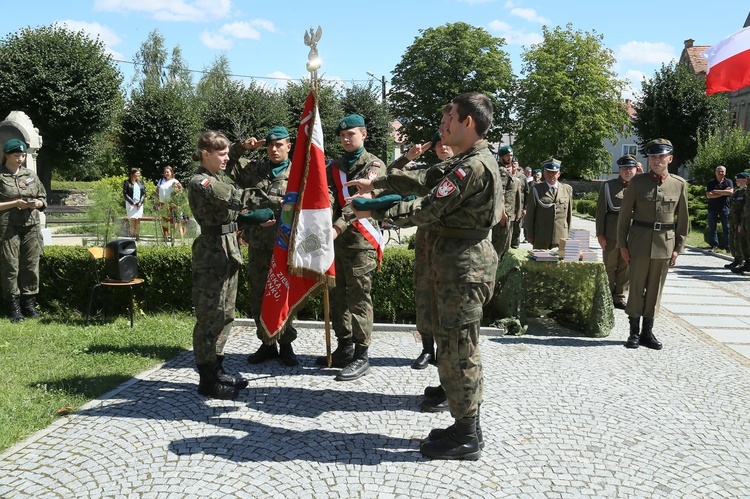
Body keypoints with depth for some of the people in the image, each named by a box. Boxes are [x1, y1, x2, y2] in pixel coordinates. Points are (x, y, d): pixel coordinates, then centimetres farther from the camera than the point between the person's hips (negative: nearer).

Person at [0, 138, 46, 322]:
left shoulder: (31, 175, 12)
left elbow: (43, 199, 16)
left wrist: (37, 203, -4)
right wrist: (15, 203, -15)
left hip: (31, 227, 4)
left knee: (31, 266, 6)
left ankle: (29, 304, 16)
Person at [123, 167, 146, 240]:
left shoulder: (140, 182, 11)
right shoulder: (127, 182, -1)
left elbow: (144, 193, 11)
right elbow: (125, 194, -4)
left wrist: (141, 202, -4)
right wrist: (132, 202, -11)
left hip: (139, 204, 3)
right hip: (131, 204, -3)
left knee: (138, 220, -2)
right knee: (132, 220, -9)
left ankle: (137, 236, 1)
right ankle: (132, 236, -5)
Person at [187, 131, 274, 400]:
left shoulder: (216, 180, 16)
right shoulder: (200, 182, -14)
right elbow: (235, 197, -28)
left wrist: (255, 219, 9)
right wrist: (271, 199, -32)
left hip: (227, 252, 10)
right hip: (211, 255, -10)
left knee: (225, 314, 14)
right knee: (211, 315, -3)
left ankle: (217, 370, 25)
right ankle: (207, 380, 6)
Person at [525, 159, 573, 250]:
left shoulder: (567, 189, 11)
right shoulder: (536, 190, 3)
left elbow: (569, 213, 14)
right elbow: (530, 215, 3)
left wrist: (569, 234, 12)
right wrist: (530, 235, 0)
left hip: (561, 238, 2)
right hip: (541, 237, -2)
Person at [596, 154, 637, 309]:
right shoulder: (608, 186, 2)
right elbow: (600, 211, -1)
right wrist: (600, 234, -6)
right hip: (612, 233, -2)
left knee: (625, 267, 7)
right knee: (609, 266, 5)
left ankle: (619, 298, 18)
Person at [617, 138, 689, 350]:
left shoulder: (680, 184, 3)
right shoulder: (637, 182, -1)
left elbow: (683, 219, 7)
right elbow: (624, 214, 0)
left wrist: (678, 247, 4)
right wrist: (622, 244, -4)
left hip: (665, 244, 2)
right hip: (640, 242, -1)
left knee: (655, 289, 9)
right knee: (636, 287, 3)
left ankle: (648, 331, 19)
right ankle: (634, 332, 13)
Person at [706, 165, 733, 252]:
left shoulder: (729, 182, 6)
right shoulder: (711, 183, 5)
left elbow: (730, 192, -12)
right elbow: (708, 195, -8)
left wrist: (716, 191, -10)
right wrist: (724, 192, -10)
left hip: (725, 208, -1)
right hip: (712, 208, 1)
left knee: (726, 228, 1)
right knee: (712, 228, 2)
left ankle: (727, 246, 6)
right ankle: (714, 245, 9)